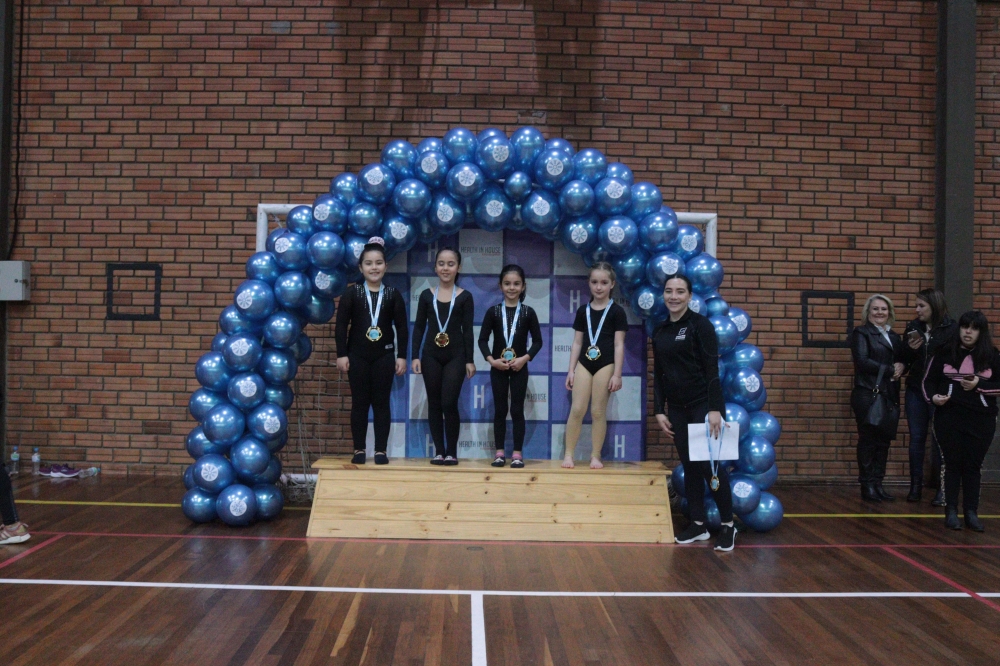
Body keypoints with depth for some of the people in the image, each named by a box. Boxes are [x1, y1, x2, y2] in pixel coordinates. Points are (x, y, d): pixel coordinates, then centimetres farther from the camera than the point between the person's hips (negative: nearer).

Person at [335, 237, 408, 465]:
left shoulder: (393, 294, 3)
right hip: (357, 355, 0)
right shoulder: (352, 293, 0)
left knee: (381, 403, 4)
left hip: (384, 355, 1)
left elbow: (402, 327, 3)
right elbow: (341, 325, -1)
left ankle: (381, 450, 10)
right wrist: (341, 354, -7)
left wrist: (401, 356, -2)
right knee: (359, 402, 5)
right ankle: (359, 450, 12)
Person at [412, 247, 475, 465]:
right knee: (434, 404, 4)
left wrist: (470, 360, -3)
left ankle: (452, 451, 5)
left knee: (449, 403, -8)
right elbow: (419, 327, 6)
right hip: (431, 355, 2)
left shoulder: (465, 297, 1)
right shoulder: (427, 295, 5)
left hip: (456, 356, -2)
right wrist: (415, 356, -2)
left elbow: (467, 330, 1)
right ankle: (439, 451, 12)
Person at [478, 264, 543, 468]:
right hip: (498, 368, 1)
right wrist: (491, 360, -12)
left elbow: (537, 341, 0)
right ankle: (499, 452, 12)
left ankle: (517, 453, 7)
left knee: (517, 410, 2)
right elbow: (483, 339, 0)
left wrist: (525, 358, -12)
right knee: (500, 410, 6)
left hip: (519, 367, -1)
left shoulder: (528, 312, -1)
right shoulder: (493, 311, 0)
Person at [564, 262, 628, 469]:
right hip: (584, 363, 3)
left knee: (598, 411, 2)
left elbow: (619, 345, -3)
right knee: (577, 409, -2)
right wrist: (571, 370, 7)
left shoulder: (617, 312, -1)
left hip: (606, 365, -3)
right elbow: (577, 343, 11)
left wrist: (617, 374, -7)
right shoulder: (583, 311, 9)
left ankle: (596, 456, 11)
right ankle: (568, 454, 5)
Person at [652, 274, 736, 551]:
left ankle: (728, 525, 7)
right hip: (677, 408, 6)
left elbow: (712, 369, -12)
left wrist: (715, 409, -18)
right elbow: (658, 375, 12)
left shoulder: (700, 324, -7)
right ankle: (698, 525, 18)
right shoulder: (660, 331, 9)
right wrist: (659, 410, 6)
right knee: (689, 466, 9)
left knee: (708, 464, -6)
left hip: (703, 404, -5)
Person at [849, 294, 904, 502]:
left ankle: (877, 484, 12)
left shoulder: (894, 337, 20)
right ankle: (867, 486, 4)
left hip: (890, 396, 6)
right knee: (868, 441, -2)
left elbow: (904, 360, 17)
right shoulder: (861, 333, 0)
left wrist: (901, 366, -6)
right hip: (868, 395, -6)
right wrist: (890, 370, -12)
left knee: (884, 441, 5)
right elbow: (862, 361, -12)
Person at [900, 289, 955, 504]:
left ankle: (942, 488, 9)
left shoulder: (951, 329, -6)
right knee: (916, 439, 8)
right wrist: (910, 348, -11)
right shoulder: (913, 327, 6)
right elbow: (904, 360, 9)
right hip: (916, 391, 4)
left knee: (939, 440, 0)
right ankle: (916, 486, 16)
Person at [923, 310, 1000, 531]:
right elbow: (929, 380, 7)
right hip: (949, 416, 0)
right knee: (953, 464, 3)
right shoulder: (945, 353, 2)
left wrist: (979, 385, -12)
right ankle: (951, 512, 10)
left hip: (981, 419, 0)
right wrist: (933, 397, -12)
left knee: (973, 465, 4)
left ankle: (971, 513, 12)